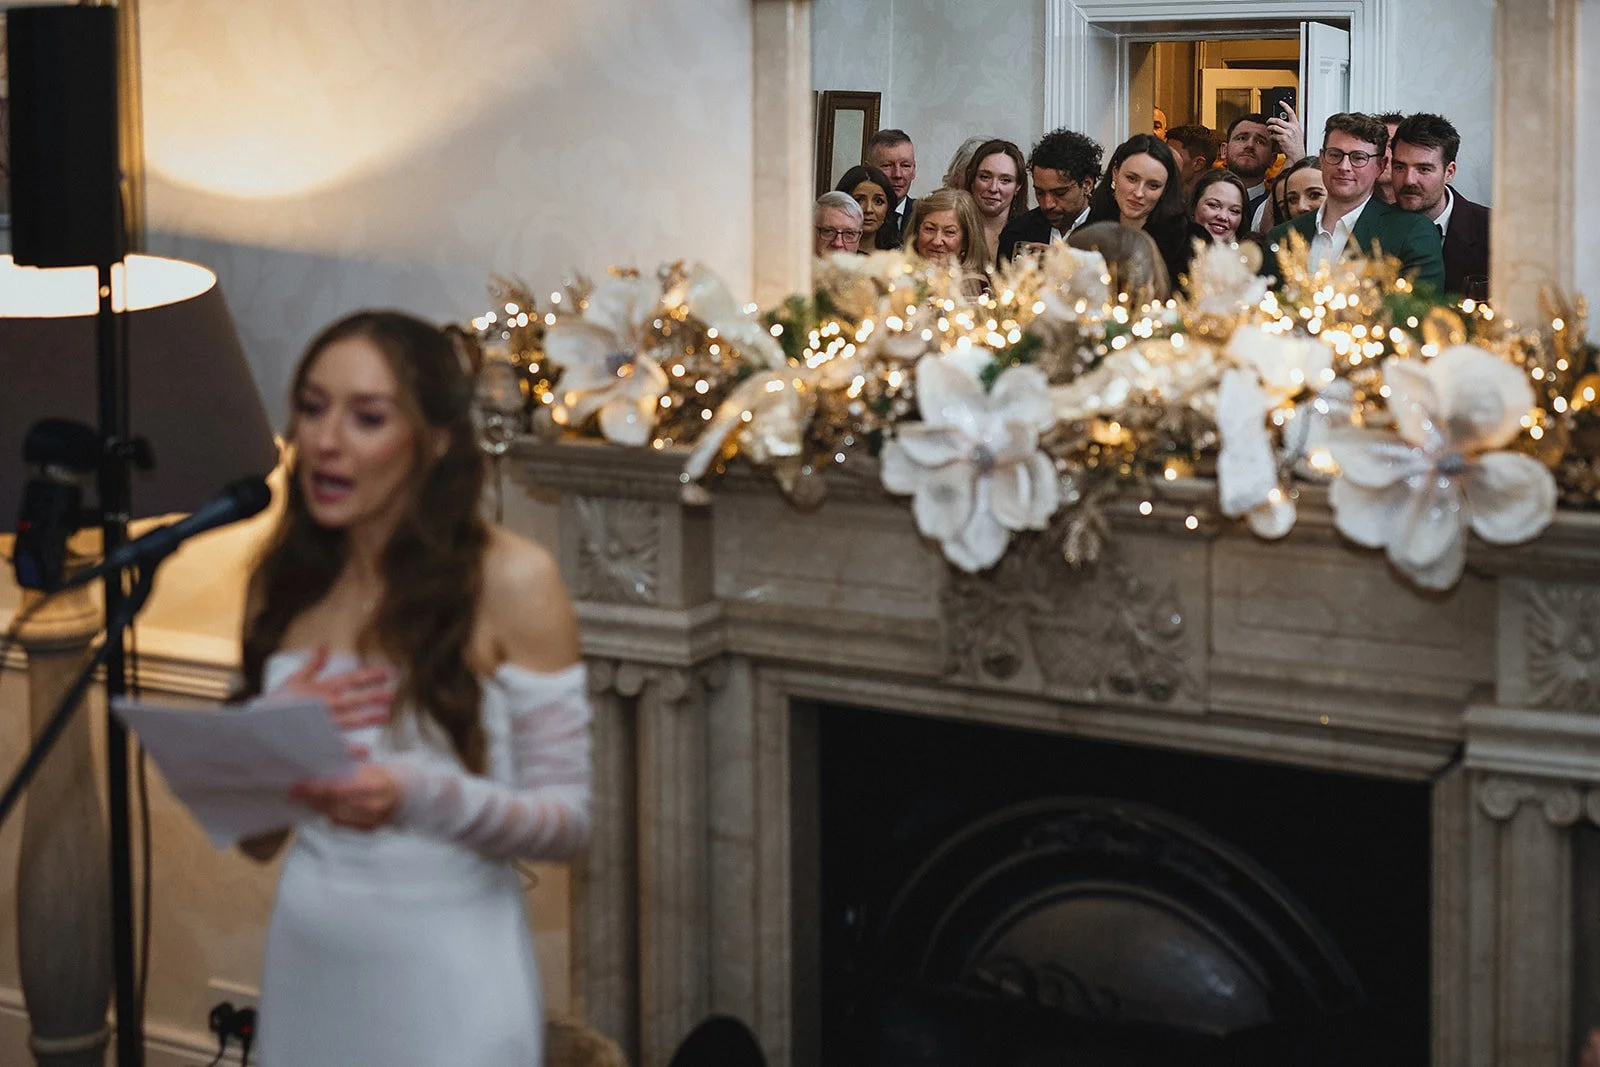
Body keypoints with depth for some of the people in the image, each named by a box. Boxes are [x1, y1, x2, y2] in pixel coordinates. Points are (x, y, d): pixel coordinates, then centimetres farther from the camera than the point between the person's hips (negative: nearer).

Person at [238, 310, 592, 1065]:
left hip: (445, 981, -4)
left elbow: (566, 819, -10)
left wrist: (422, 795, -26)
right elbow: (256, 839, 8)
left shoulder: (510, 580, -11)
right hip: (306, 970, 5)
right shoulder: (284, 584, 3)